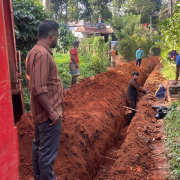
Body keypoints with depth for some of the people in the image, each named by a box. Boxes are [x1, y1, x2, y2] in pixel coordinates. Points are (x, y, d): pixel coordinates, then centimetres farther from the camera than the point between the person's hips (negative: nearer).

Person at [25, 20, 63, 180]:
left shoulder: (34, 52, 11)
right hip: (48, 113, -11)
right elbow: (39, 89, -27)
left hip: (40, 112, 11)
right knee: (48, 153, 0)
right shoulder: (43, 54, -21)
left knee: (38, 147, 20)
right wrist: (52, 111, -21)